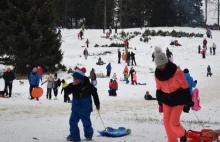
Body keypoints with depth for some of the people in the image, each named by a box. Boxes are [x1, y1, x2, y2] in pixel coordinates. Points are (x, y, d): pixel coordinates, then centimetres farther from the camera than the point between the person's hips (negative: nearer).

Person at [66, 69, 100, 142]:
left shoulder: (88, 85, -14)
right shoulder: (73, 86, -1)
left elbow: (95, 94, -5)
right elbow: (68, 92, -10)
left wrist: (97, 104, 0)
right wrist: (72, 85, -24)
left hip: (85, 108, -5)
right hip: (76, 107, 5)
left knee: (86, 122, 2)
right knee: (73, 121, 0)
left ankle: (89, 134, 28)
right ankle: (74, 136, 9)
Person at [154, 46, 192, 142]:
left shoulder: (177, 72, -23)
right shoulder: (158, 74, -6)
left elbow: (185, 87, -14)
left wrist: (187, 102, -10)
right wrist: (160, 102, 14)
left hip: (178, 100, -5)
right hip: (166, 101, 6)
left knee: (173, 123, -10)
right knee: (166, 122, 5)